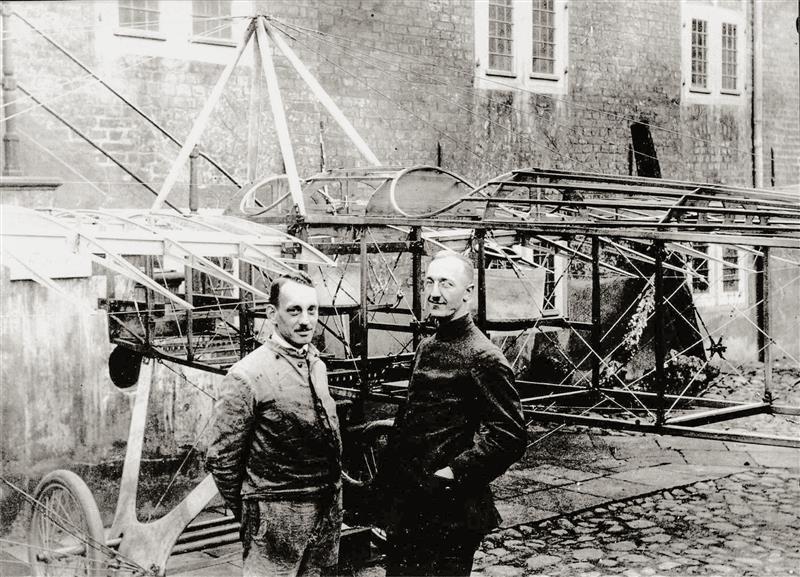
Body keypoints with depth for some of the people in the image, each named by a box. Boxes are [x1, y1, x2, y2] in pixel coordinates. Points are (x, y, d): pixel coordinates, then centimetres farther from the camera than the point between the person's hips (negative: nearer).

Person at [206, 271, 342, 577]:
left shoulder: (317, 365, 9)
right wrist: (248, 513, -3)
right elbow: (221, 458, -12)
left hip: (326, 514, 7)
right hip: (276, 517, -7)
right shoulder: (248, 376, -14)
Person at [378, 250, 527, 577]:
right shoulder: (427, 348, 12)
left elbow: (509, 437, -20)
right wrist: (386, 482, 11)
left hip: (448, 516, -8)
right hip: (405, 507, 8)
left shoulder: (484, 359, -14)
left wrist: (453, 475, -20)